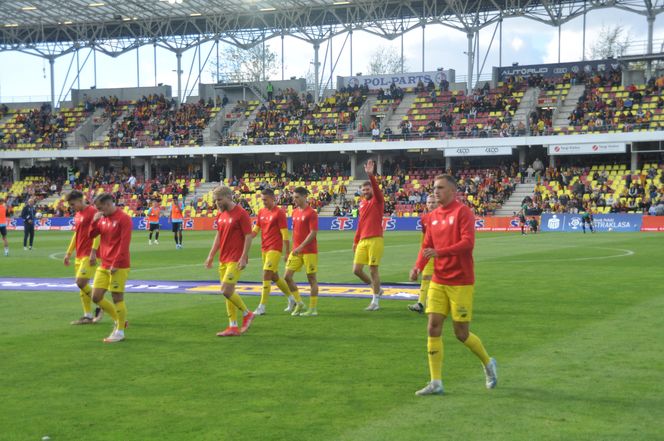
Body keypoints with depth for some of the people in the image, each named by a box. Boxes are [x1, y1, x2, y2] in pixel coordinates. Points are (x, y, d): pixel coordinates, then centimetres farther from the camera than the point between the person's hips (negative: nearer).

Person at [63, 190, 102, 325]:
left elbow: (97, 233, -16)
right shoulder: (77, 215, 17)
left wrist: (93, 252, -22)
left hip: (89, 255, -9)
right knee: (82, 284, 7)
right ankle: (88, 316, 11)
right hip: (79, 255, 9)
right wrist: (68, 253, 22)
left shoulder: (92, 212, -10)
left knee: (81, 282, -15)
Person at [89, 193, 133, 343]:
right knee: (96, 297, 6)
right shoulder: (103, 219, 13)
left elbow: (124, 243, -16)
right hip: (104, 266, 8)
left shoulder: (123, 218, -11)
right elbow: (92, 235, 17)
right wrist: (95, 221, -1)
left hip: (118, 267, -8)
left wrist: (116, 264, -19)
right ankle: (119, 320, 21)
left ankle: (120, 331, 7)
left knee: (117, 297, -4)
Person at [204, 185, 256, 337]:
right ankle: (233, 327, 10)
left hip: (235, 260, -8)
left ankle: (247, 314, 6)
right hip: (223, 259, 8)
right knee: (228, 292, 7)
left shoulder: (241, 214, -12)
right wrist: (211, 255, 16)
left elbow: (248, 236, -13)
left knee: (227, 291, -15)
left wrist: (243, 258, -18)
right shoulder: (220, 215, 12)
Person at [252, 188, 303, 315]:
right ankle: (292, 299, 30)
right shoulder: (261, 212, 10)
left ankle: (262, 307, -9)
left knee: (266, 275, -12)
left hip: (275, 249, -8)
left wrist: (287, 252, -12)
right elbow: (255, 230, 14)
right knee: (274, 276, 14)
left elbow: (285, 234, -11)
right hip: (264, 248, 8)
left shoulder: (279, 213, -10)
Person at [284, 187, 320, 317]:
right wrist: (294, 247, 15)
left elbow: (313, 233, -16)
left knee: (311, 278, 0)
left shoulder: (311, 213, -11)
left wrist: (301, 247, -20)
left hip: (309, 251, -7)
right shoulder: (295, 212, 12)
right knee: (287, 276, 1)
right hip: (296, 250, 7)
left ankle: (313, 308, 6)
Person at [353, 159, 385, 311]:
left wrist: (370, 175, -37)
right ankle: (376, 289, 23)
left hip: (375, 240, -7)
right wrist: (355, 241, 20)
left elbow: (376, 188, -22)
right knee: (356, 270, 2)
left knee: (373, 270, -5)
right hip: (363, 240, 7)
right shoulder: (362, 203, 17)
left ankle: (375, 302, 4)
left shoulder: (378, 200, -1)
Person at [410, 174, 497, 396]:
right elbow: (427, 246, 14)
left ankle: (488, 363, 27)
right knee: (434, 328, -3)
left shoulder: (463, 212, -9)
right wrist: (418, 266, -4)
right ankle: (436, 383, 1)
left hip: (461, 282, -6)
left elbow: (468, 242, -20)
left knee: (461, 333, 0)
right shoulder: (433, 216, 11)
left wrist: (439, 252, -30)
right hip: (438, 281, 6)